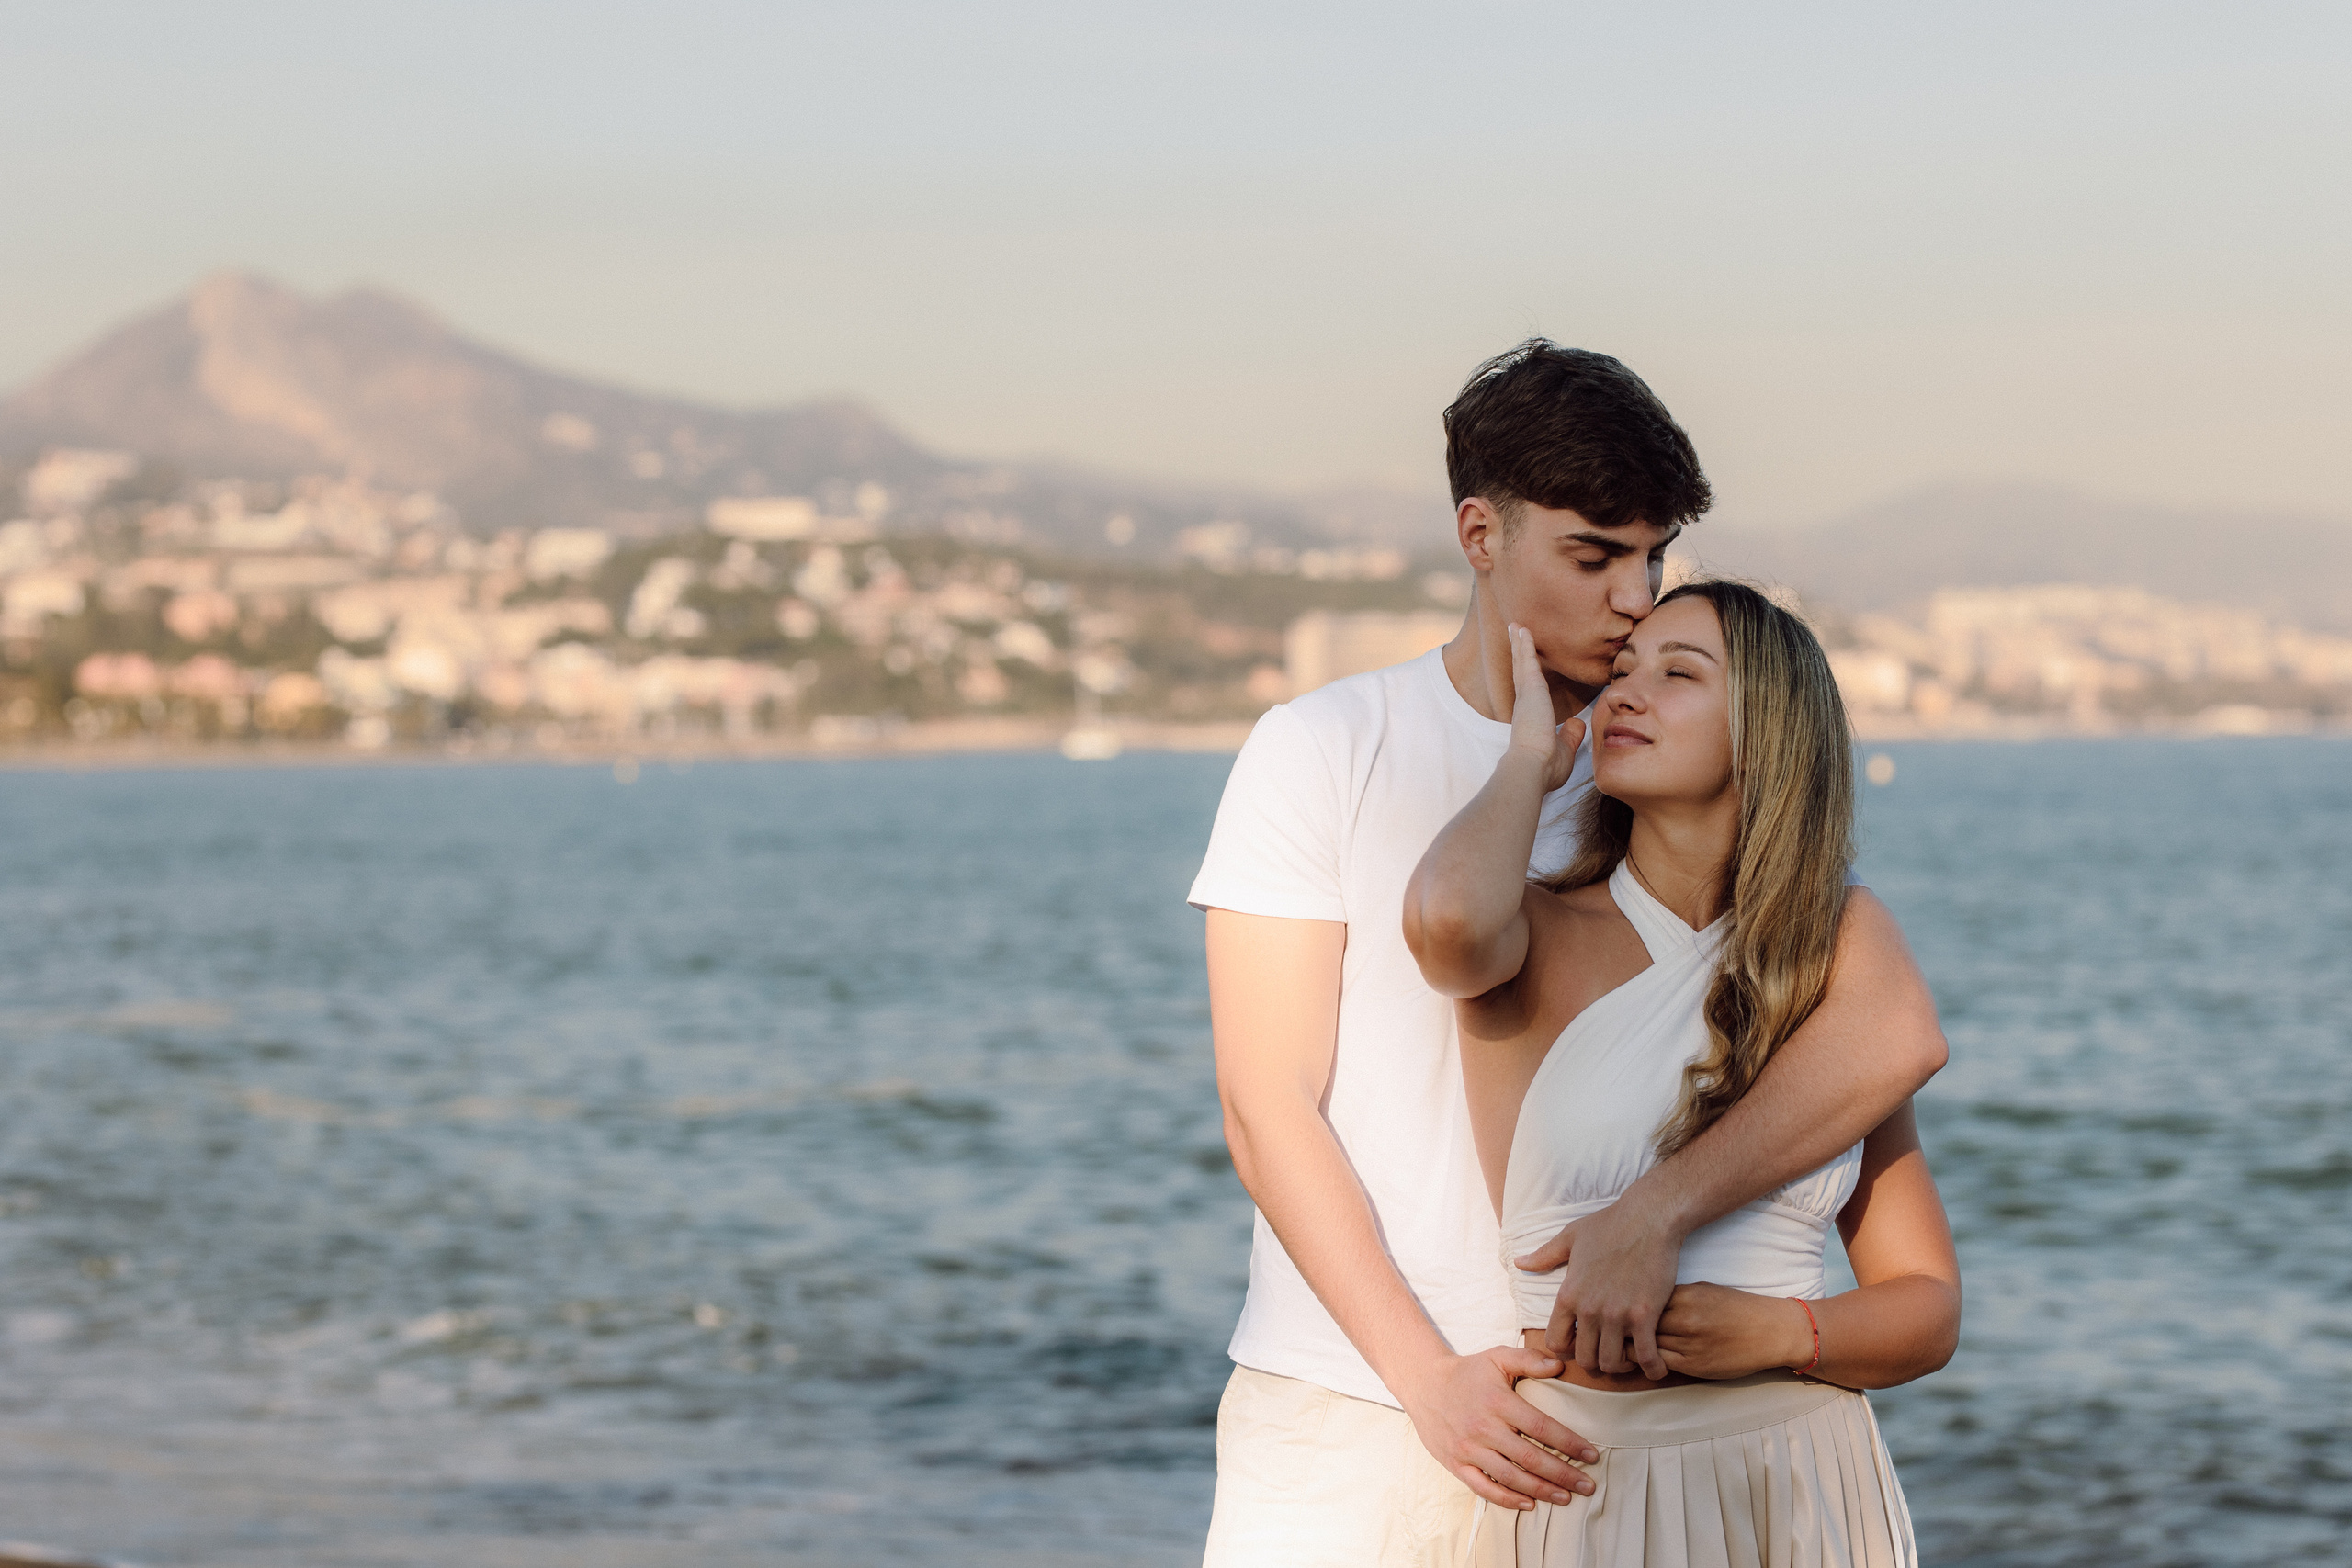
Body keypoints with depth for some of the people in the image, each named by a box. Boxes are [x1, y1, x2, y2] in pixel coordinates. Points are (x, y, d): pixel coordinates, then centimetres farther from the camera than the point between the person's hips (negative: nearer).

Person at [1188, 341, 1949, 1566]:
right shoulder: (1322, 752, 0)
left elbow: (1895, 1032, -9)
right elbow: (1267, 1111, -4)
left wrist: (1658, 1208, -21)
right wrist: (1429, 1376, -13)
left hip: (1584, 1430, 1)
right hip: (1344, 1411, -1)